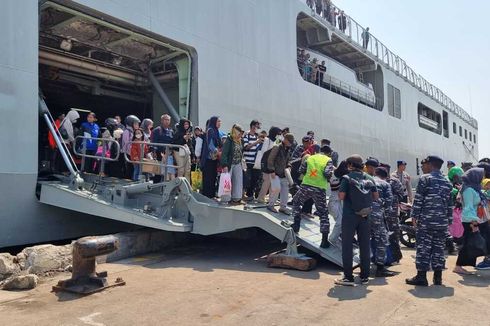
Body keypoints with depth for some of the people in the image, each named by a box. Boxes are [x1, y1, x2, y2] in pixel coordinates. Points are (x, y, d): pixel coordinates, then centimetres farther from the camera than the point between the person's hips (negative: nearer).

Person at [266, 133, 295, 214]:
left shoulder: (287, 150, 12)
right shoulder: (277, 147, -12)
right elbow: (270, 159, -15)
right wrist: (272, 171, -18)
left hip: (283, 174, 8)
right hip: (275, 173, -8)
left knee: (285, 189, 6)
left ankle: (283, 207, 17)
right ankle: (271, 205, 9)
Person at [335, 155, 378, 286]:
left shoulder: (347, 178, -9)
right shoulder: (369, 178, 6)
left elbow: (341, 196, -14)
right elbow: (376, 196, 9)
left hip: (349, 215, -5)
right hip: (364, 216, 5)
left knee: (347, 245, 2)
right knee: (364, 245, 12)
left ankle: (348, 277, 2)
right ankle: (365, 276, 19)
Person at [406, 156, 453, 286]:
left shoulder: (425, 179, -5)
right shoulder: (447, 182, 12)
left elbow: (418, 199, -9)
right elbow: (450, 203, 13)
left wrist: (414, 215, -4)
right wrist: (448, 219, 17)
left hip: (426, 221, -5)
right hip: (442, 222, 5)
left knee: (423, 247, -2)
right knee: (439, 247, 9)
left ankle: (421, 276, 0)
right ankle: (438, 277, 13)